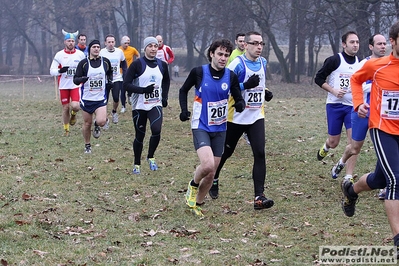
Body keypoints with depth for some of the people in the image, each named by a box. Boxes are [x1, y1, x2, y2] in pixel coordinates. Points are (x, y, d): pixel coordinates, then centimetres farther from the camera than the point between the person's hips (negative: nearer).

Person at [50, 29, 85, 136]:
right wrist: (60, 71, -23)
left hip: (76, 85, 0)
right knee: (65, 108, 5)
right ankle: (66, 130, 24)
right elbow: (52, 71, -3)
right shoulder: (59, 55, -2)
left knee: (75, 106, -18)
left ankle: (73, 114, 19)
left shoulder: (80, 54, 1)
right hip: (64, 86, 0)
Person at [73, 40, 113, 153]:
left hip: (101, 99, 1)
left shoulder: (105, 62, 2)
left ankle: (97, 126, 18)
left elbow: (110, 72, 24)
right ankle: (87, 145, 28)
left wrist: (110, 81, 6)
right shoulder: (83, 63, -5)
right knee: (87, 123, 7)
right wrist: (81, 79, -30)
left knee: (101, 121, -19)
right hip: (87, 98, -1)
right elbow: (75, 79, -8)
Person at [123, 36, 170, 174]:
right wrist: (143, 90, -25)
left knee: (156, 130, -20)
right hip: (139, 106, -2)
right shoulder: (137, 64, -8)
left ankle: (151, 157, 4)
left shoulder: (162, 65, 5)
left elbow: (166, 81, 25)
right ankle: (137, 164, 24)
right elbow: (126, 84, -13)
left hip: (156, 105, 2)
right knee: (140, 136, 6)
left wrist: (164, 97, 12)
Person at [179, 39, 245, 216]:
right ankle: (193, 185, 7)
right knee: (207, 165, -25)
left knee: (211, 173, 7)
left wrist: (240, 104, -20)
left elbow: (238, 98, 4)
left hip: (220, 129, 4)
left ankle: (197, 203, 28)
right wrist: (184, 110, -6)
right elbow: (183, 90, 6)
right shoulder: (198, 72, -10)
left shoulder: (231, 76, -4)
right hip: (201, 127, -4)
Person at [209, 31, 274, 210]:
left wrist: (265, 93, 6)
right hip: (236, 118, -4)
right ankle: (214, 179, 42)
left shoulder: (263, 63, 8)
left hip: (256, 117, 4)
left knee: (260, 153, -12)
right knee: (226, 152, 13)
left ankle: (259, 197, -15)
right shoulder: (237, 64, -14)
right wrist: (245, 85, -28)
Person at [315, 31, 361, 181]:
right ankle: (325, 147, 45)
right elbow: (318, 79, -5)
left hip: (352, 106, 3)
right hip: (334, 105, -3)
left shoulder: (360, 63, 7)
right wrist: (334, 91, -15)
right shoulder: (334, 60, -7)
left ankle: (348, 177, -7)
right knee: (333, 143, 5)